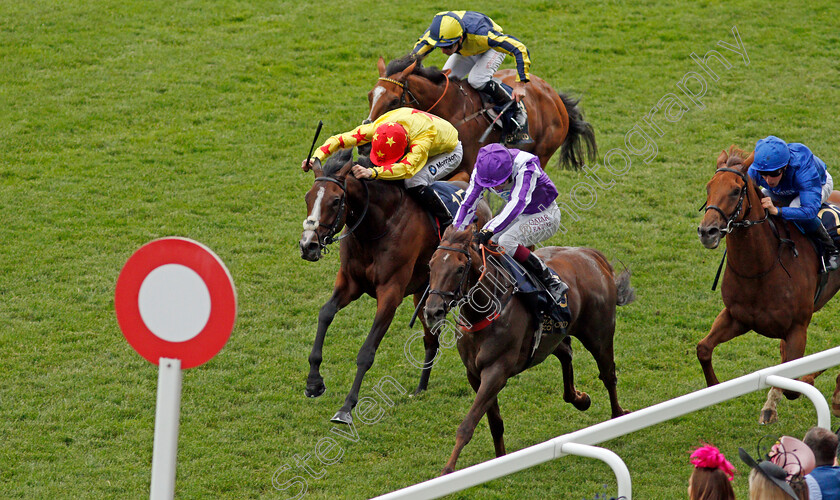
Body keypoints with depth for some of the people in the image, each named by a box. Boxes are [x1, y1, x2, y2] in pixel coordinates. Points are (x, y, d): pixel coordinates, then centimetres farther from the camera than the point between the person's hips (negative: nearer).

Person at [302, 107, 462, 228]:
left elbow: (408, 168, -62)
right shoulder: (379, 127, -31)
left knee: (415, 183, -31)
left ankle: (448, 224, -15)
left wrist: (372, 173, -74)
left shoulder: (423, 137, -47)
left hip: (449, 152, -6)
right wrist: (316, 158, -47)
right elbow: (340, 139, -31)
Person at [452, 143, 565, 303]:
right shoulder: (481, 169, -17)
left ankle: (552, 284, -21)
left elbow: (519, 202, -46)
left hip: (545, 216, -7)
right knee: (481, 242, -9)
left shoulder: (526, 165, -34)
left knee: (506, 241, -29)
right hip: (519, 216, 7)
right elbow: (468, 203, -15)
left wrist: (490, 230, -56)